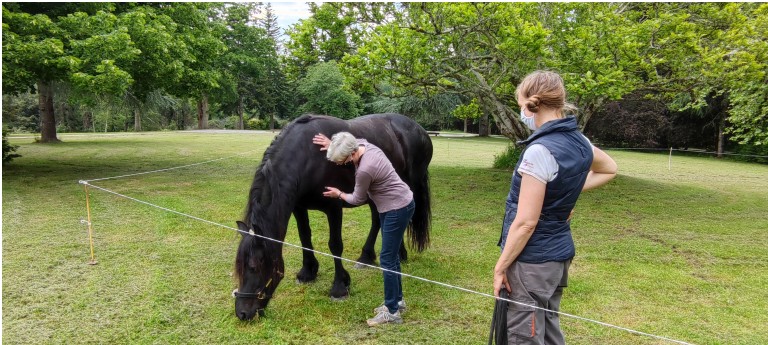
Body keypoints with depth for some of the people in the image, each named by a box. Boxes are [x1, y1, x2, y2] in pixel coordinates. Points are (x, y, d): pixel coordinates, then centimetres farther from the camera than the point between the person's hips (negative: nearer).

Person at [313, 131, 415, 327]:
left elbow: (357, 199, -12)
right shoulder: (363, 144, -5)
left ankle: (392, 312, 8)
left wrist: (339, 195, 5)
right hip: (394, 206, 10)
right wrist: (332, 145, 12)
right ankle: (397, 300, 31)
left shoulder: (364, 170, -30)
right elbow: (345, 148, 23)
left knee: (387, 259, -2)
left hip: (398, 209, -10)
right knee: (391, 255, 17)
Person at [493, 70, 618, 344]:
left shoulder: (540, 151, -23)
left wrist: (500, 267, -13)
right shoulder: (580, 142, 2)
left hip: (532, 261, -9)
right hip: (560, 253, 9)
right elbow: (609, 169, 25)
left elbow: (526, 223, -23)